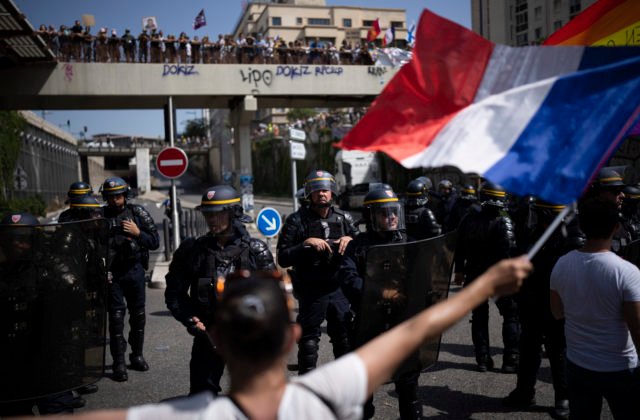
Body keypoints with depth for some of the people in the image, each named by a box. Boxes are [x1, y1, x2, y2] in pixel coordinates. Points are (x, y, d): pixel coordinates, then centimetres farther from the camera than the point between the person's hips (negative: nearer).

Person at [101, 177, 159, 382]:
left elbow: (155, 241, 0)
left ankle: (137, 355, 26)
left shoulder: (138, 212, 1)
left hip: (135, 270, 2)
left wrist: (138, 233, -16)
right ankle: (119, 363, 4)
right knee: (116, 317, -2)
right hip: (112, 273, -1)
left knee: (138, 315, 10)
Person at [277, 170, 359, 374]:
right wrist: (306, 244, -21)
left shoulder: (344, 218, 7)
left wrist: (350, 240, -8)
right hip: (311, 290, -3)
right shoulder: (297, 220, -5)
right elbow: (283, 259, -9)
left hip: (339, 287, 4)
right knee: (308, 341, 3)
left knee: (344, 337, 12)